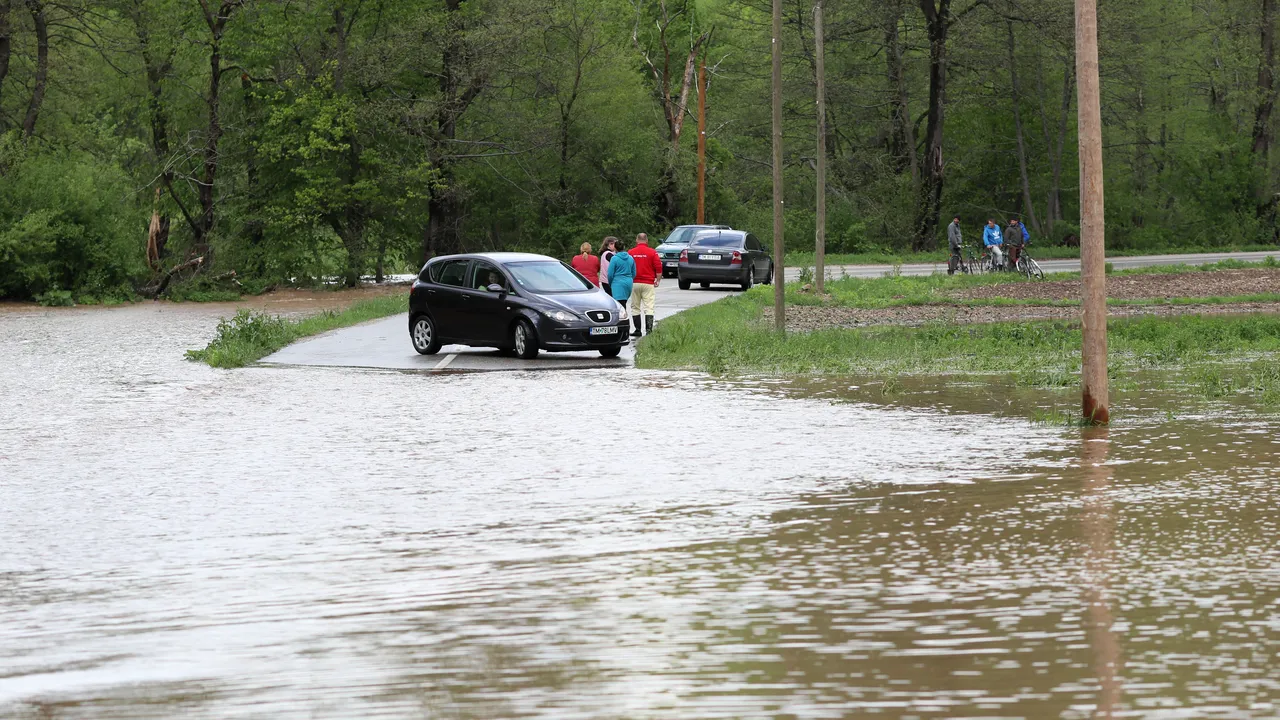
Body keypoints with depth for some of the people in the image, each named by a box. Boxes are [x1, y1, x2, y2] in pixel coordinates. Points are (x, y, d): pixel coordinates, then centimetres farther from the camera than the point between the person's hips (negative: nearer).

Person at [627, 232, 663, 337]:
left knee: (635, 308, 10)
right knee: (649, 307, -2)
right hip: (648, 284, -1)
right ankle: (649, 330, -13)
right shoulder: (652, 252, -3)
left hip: (634, 284, 1)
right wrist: (658, 280, 8)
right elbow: (659, 268, -5)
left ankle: (637, 330, 10)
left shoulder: (630, 252, 1)